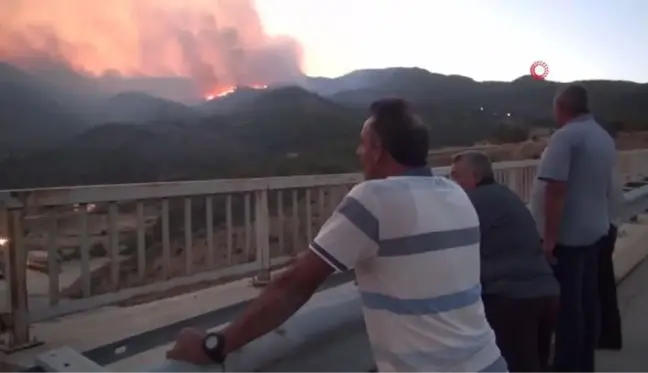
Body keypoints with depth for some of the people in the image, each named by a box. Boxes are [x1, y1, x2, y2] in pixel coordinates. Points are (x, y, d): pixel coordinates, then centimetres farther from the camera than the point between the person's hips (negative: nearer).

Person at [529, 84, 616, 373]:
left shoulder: (565, 136, -17)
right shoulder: (605, 138, 11)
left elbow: (556, 189, -24)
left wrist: (550, 236, -22)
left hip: (566, 235, -9)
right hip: (594, 231, 9)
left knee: (566, 303, 0)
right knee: (587, 300, 15)